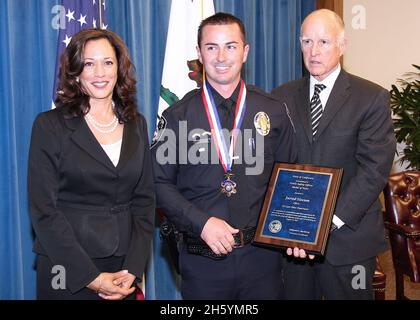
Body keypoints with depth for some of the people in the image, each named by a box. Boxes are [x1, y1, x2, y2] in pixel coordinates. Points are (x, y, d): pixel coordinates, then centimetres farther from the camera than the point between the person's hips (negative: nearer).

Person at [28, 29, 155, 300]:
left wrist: (133, 269, -7)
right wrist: (91, 277, -15)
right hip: (68, 275, -3)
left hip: (125, 269, 3)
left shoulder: (136, 124, 6)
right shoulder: (50, 125, -6)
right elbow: (43, 209, -10)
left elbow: (145, 199, 4)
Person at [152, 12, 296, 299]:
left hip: (262, 254, 1)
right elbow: (160, 182, -2)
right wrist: (202, 222, -14)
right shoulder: (177, 116, -2)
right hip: (202, 257, -1)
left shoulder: (274, 113, 2)